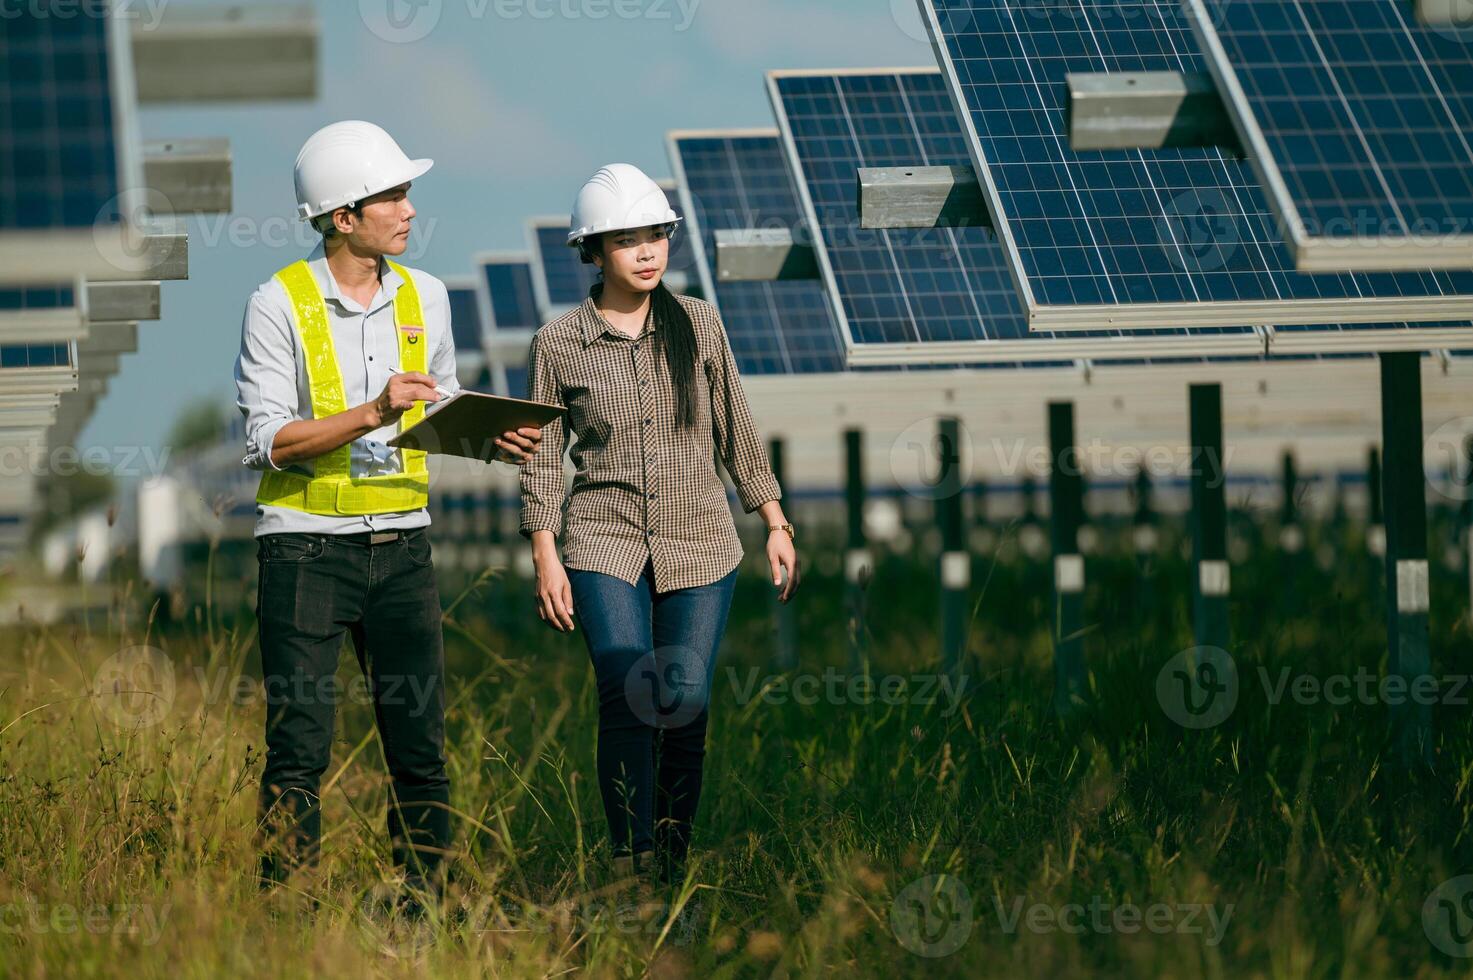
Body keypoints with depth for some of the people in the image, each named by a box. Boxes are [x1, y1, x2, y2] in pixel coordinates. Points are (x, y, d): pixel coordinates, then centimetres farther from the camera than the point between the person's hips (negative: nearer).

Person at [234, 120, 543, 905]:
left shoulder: (423, 297, 7)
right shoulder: (279, 305, -9)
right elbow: (266, 441, -15)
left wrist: (495, 438, 0)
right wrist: (372, 413, -24)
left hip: (400, 544, 5)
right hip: (306, 545, -5)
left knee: (420, 743, 4)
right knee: (299, 748, -5)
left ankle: (422, 905, 11)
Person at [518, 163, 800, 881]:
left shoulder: (700, 325, 6)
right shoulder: (556, 345, 0)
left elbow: (735, 431, 13)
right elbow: (542, 460, 4)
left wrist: (776, 524, 12)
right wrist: (546, 558, -3)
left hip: (699, 542, 2)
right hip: (606, 542, -2)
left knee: (685, 704, -1)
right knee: (628, 700, -15)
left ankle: (675, 851, 15)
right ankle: (631, 861, -12)